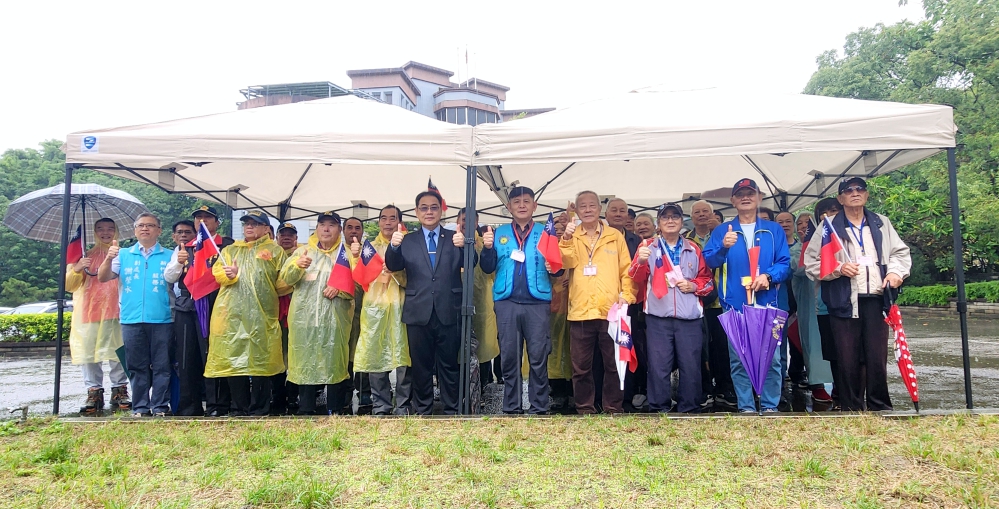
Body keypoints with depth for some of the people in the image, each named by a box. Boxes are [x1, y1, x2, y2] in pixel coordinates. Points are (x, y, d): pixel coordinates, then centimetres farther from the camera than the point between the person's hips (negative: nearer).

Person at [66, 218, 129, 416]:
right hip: (88, 313, 2)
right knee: (88, 352, -3)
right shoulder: (86, 255, 14)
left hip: (115, 312, -1)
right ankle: (94, 392, 4)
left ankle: (120, 390, 5)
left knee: (117, 352, -5)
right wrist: (76, 269, -9)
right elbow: (69, 286, 10)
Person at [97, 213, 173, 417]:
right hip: (131, 320, 2)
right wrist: (108, 258, -12)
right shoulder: (124, 255, 13)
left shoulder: (169, 256, 8)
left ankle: (160, 406, 6)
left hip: (161, 320, -2)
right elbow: (102, 277, 5)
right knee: (137, 366, 6)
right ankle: (140, 406, 13)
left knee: (161, 365, 0)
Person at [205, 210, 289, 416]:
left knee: (260, 360, -3)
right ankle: (239, 408, 13)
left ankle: (259, 409, 5)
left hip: (261, 316, -3)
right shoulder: (229, 250, 22)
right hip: (231, 314, 3)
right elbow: (216, 271, 11)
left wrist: (276, 289, -8)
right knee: (233, 360, 3)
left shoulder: (275, 251, 13)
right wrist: (227, 274, -8)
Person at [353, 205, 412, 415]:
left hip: (400, 308, -2)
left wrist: (396, 270, -18)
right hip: (374, 308, 2)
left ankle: (403, 406, 5)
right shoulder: (370, 247, 16)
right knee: (375, 357, 1)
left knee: (403, 358, -5)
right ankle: (380, 406, 12)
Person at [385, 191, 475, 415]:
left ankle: (451, 411, 15)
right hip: (418, 313, 1)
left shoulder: (454, 238, 6)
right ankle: (422, 411, 20)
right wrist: (393, 246, -24)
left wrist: (464, 246, -29)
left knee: (449, 365, 7)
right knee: (421, 365, 10)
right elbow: (393, 266, -3)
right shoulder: (407, 241, 9)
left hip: (448, 312, -1)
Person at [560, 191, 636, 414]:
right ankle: (585, 409, 18)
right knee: (581, 366, 7)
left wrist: (627, 295, -4)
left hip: (611, 310, 0)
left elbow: (626, 269, 8)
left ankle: (614, 408, 17)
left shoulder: (615, 236, 10)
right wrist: (567, 239, -22)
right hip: (580, 311, 0)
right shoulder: (570, 236, 10)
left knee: (613, 364, 6)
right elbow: (566, 263, -8)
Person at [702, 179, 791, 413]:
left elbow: (784, 263, 4)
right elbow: (709, 261, -3)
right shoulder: (723, 230, 9)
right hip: (734, 305, 0)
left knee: (771, 358, -2)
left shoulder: (773, 230, 11)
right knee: (738, 360, 2)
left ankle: (770, 407, 10)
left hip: (766, 304, 0)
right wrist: (724, 247, -23)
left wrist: (768, 276, -15)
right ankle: (746, 407, 11)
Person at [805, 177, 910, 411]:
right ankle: (852, 407, 12)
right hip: (844, 301, -2)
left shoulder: (882, 224, 16)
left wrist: (896, 271, 0)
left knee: (877, 357, 2)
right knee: (849, 359, 1)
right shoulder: (829, 228, 7)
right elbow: (811, 262, 4)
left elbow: (900, 252, 20)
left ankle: (880, 406, 14)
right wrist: (838, 268, -10)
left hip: (876, 299, 2)